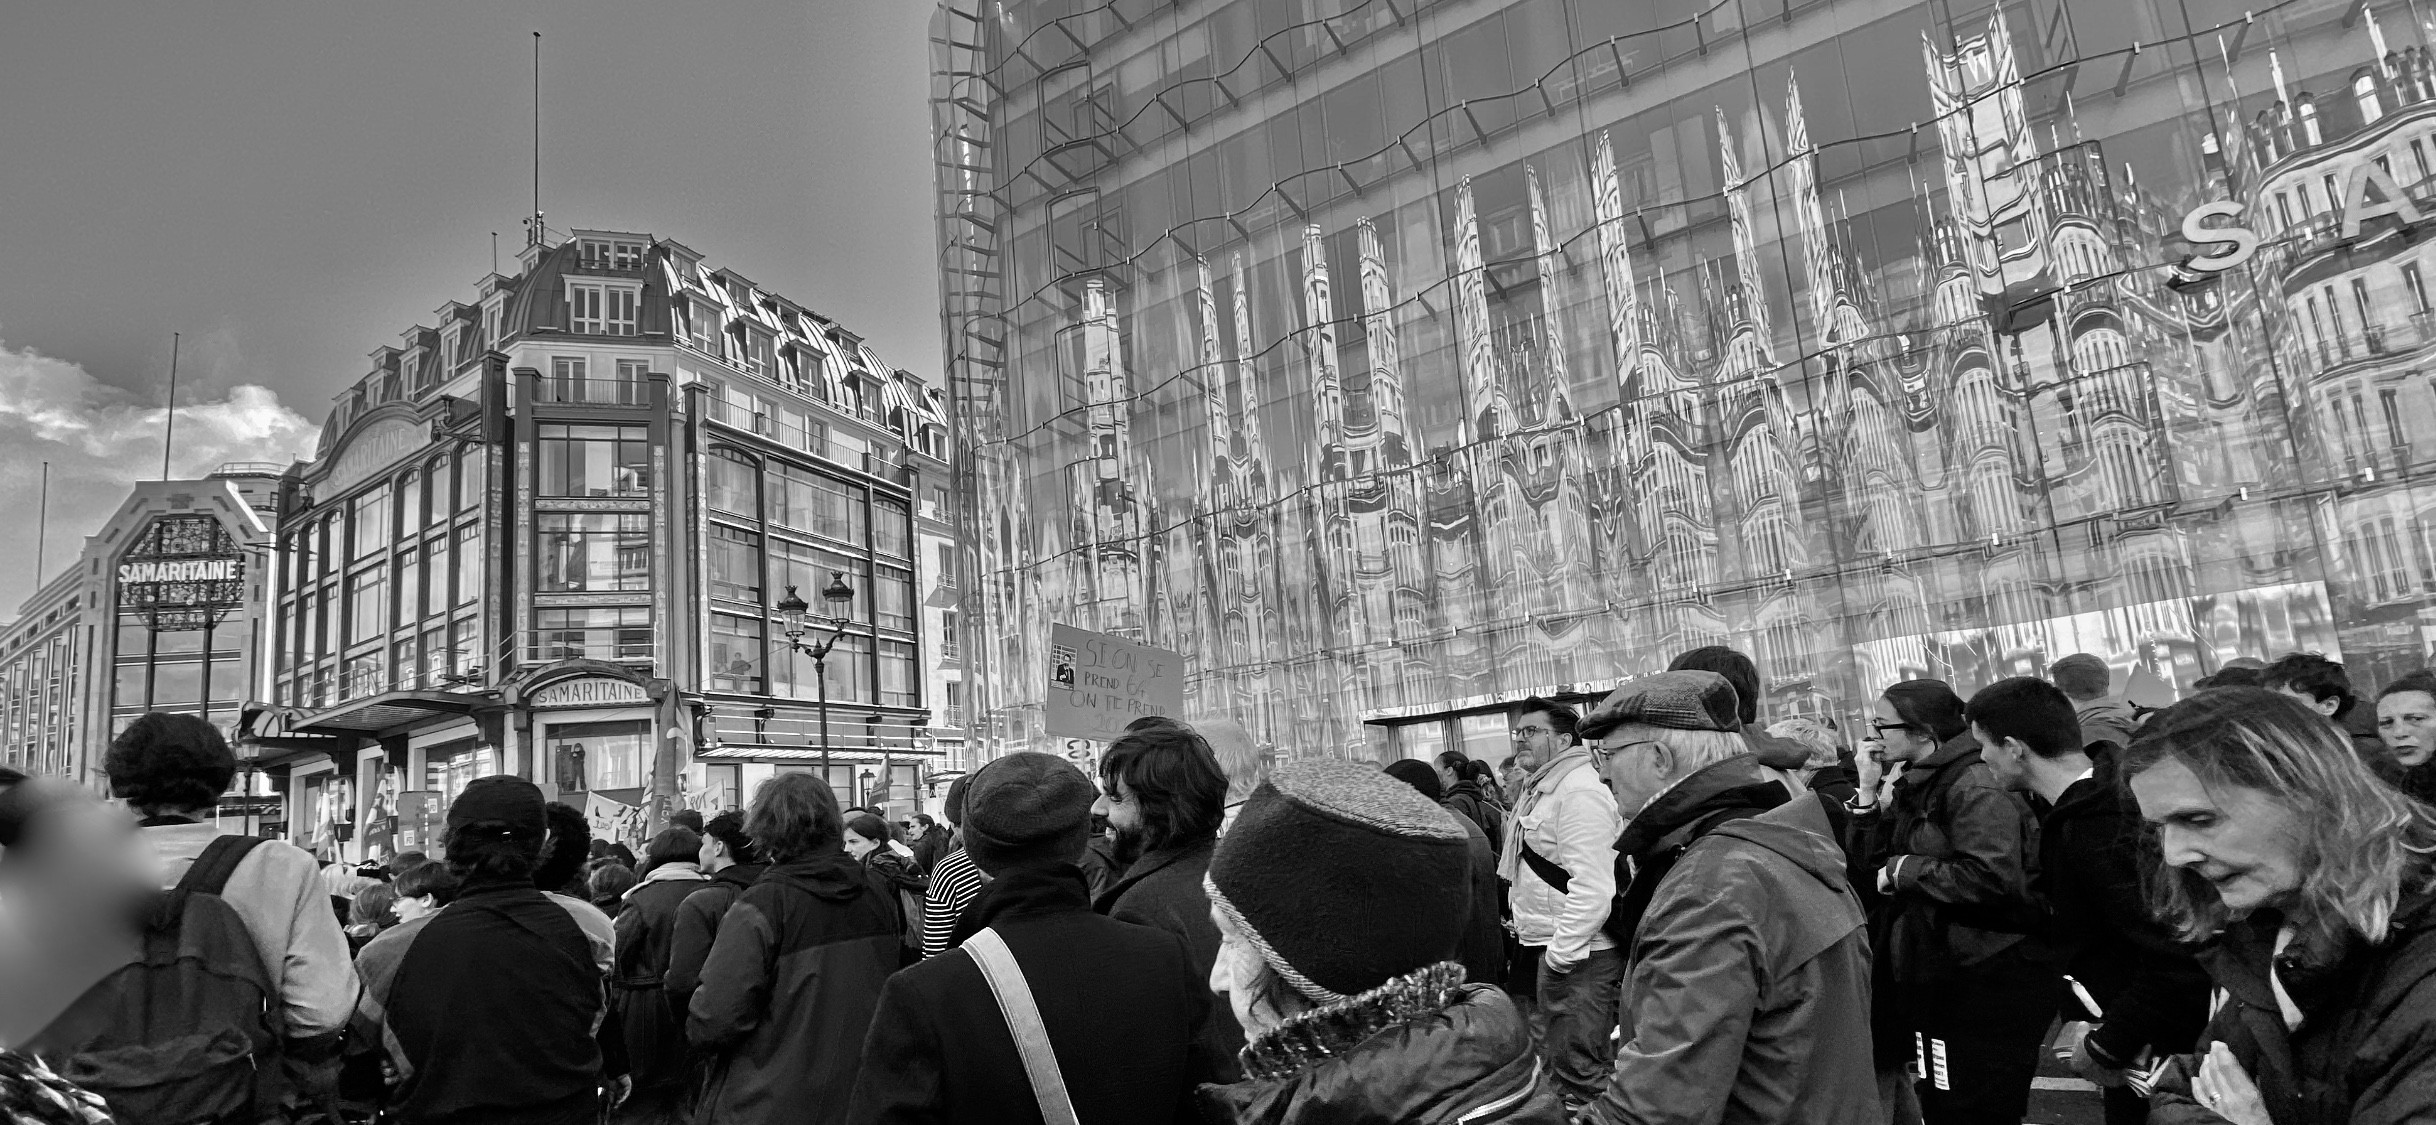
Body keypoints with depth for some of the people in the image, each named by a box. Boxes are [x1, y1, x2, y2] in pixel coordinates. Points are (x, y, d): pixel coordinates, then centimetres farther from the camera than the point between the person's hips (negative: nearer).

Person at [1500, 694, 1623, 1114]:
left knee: (1580, 1069, -1)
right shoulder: (1541, 790, 15)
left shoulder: (1579, 791, -18)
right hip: (1549, 947, 10)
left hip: (1576, 953, -10)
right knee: (1549, 1052, 21)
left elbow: (1592, 887, -24)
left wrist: (1559, 954, -21)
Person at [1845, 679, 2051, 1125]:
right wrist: (1868, 792, -2)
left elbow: (1991, 878, -29)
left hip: (1988, 984, -9)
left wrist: (1906, 869, -19)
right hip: (1939, 982, 9)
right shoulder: (1913, 788, 10)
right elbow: (1866, 863, 9)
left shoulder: (1975, 787, -16)